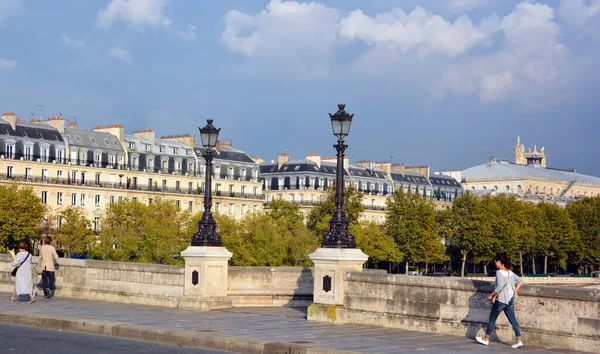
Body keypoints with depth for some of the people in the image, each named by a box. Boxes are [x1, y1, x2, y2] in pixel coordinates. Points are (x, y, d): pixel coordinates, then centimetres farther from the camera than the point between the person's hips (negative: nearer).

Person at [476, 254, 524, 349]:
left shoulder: (499, 272, -15)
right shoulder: (510, 273, 9)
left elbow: (500, 286, -26)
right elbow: (520, 281, 14)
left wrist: (491, 295, -17)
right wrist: (514, 292, 14)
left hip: (500, 300, -7)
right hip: (510, 300, 7)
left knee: (492, 319, 9)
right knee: (513, 319, 4)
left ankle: (486, 339, 19)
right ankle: (519, 340, -5)